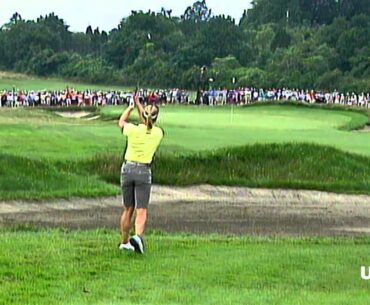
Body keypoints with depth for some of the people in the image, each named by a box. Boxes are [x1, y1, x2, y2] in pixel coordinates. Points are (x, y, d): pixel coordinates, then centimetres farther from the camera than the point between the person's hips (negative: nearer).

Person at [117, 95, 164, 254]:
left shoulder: (134, 130, -8)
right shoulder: (158, 133, -4)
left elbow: (121, 122, 15)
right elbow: (148, 125, 19)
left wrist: (131, 106, 25)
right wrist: (138, 104, 24)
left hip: (128, 169, 1)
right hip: (144, 171, -1)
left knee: (128, 210, 14)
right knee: (141, 211, -4)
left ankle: (125, 242, 23)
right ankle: (138, 236, -30)